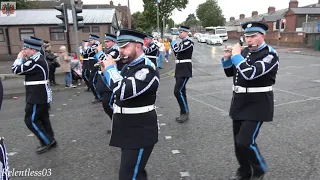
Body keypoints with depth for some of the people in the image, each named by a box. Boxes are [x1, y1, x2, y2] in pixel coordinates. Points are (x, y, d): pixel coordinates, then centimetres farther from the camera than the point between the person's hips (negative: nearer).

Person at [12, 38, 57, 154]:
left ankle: (47, 141, 7)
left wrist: (19, 58, -4)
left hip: (37, 96, -10)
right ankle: (50, 140, 25)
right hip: (41, 95, 10)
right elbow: (24, 69, 20)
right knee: (42, 119, 16)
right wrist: (24, 59, 8)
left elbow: (16, 70, -18)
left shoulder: (35, 61, -21)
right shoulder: (38, 59, 12)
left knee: (31, 120, -1)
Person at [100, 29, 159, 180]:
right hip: (128, 131, 9)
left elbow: (123, 91, -33)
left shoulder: (147, 69, -21)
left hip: (140, 133, -9)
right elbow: (118, 90, 17)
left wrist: (111, 68, -18)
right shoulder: (129, 66, 7)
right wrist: (107, 72, 2)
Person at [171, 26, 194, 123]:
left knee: (178, 91, -15)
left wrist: (174, 40, -4)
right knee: (181, 91, 11)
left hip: (185, 69, -10)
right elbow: (176, 52, 17)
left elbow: (177, 49, -21)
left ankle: (185, 113, -4)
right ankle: (184, 113, 20)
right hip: (180, 68, 10)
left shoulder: (189, 42, -11)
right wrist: (173, 42, 8)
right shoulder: (182, 42, 17)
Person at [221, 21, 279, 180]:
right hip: (239, 102, 7)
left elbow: (250, 73, -28)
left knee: (245, 142, -10)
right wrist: (227, 58, -3)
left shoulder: (270, 55, -14)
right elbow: (230, 72, 15)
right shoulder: (244, 51, 8)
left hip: (257, 104, -7)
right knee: (238, 141, 13)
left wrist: (236, 55, -16)